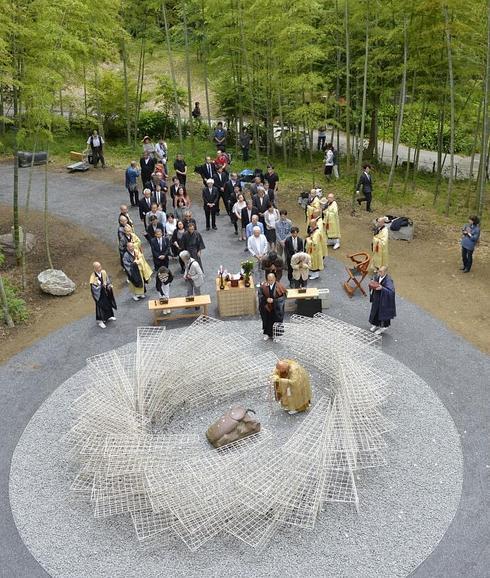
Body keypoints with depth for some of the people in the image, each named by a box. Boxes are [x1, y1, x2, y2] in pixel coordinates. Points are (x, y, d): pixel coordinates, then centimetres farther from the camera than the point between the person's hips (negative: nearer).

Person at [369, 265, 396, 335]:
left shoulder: (388, 280, -26)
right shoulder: (377, 276, -6)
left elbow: (391, 291, -29)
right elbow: (373, 283, 11)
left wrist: (382, 288, -36)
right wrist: (372, 285, -12)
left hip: (384, 300, -7)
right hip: (376, 298, 7)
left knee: (383, 313, 10)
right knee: (375, 311, 20)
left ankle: (383, 327, 29)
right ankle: (376, 324, 41)